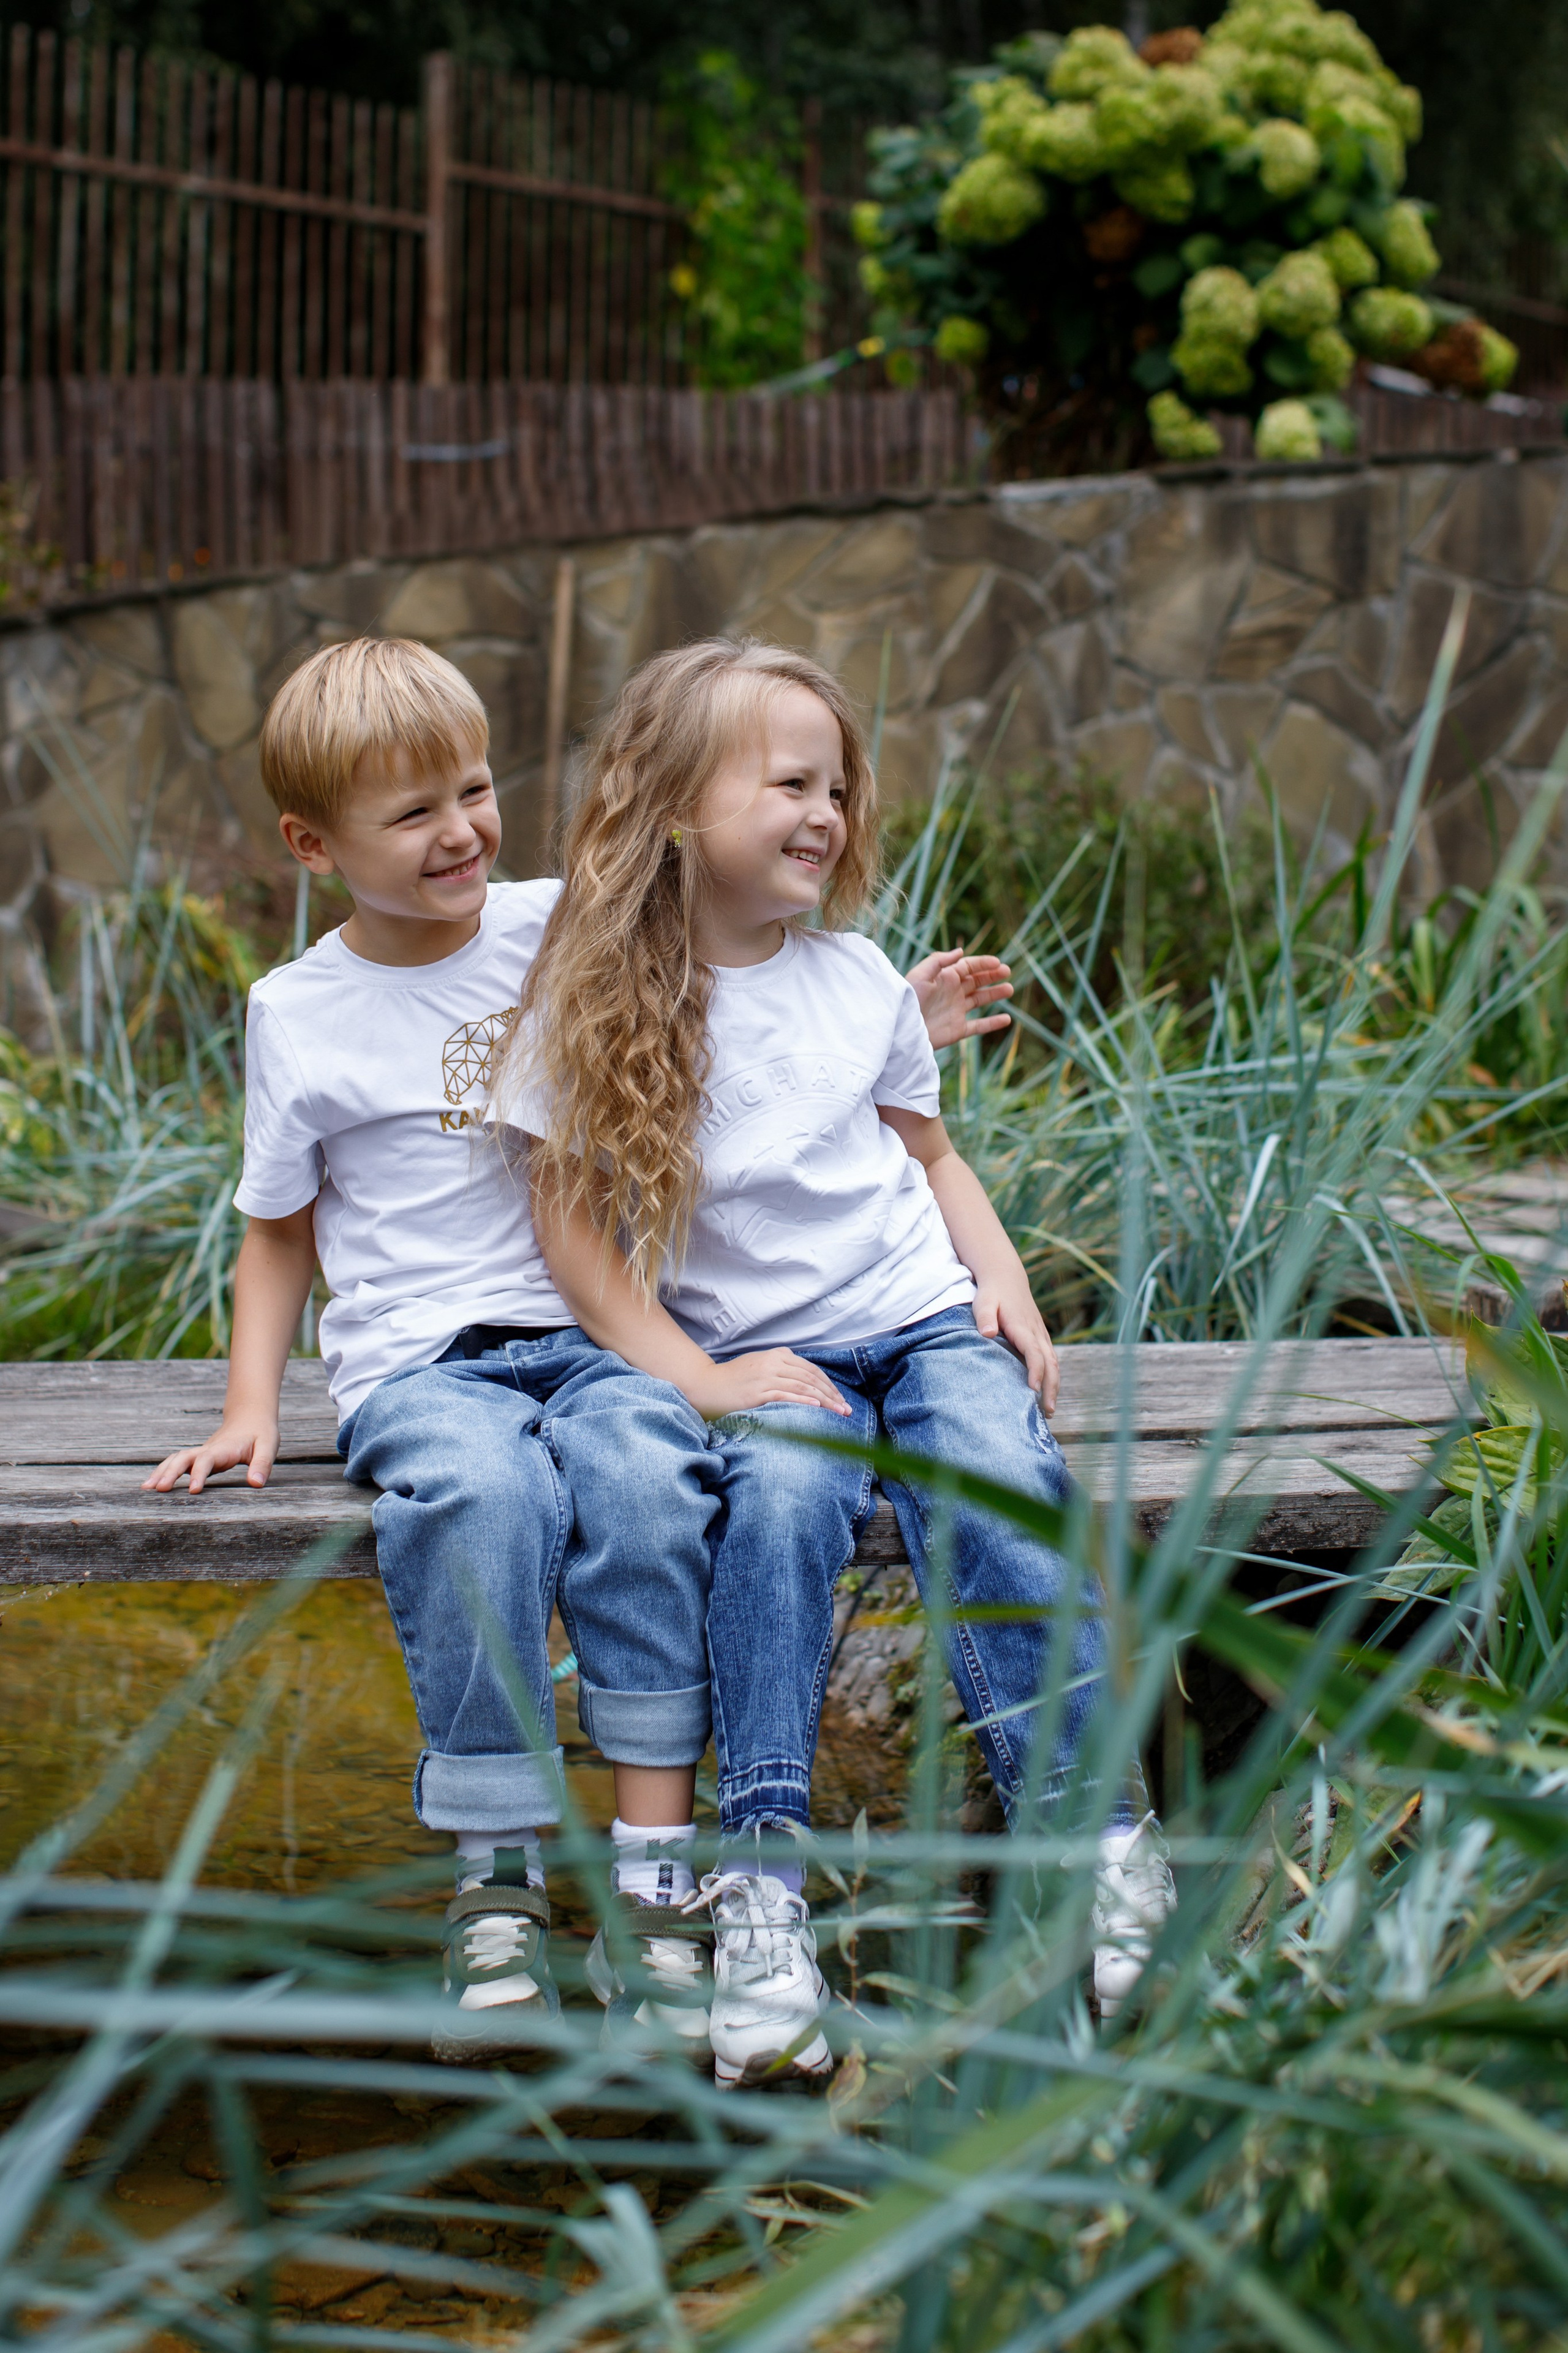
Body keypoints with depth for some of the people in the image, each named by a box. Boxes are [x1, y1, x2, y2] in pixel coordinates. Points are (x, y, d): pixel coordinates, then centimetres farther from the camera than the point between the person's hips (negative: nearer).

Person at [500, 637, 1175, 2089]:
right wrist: (698, 1376, -13)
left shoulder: (859, 980, 9)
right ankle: (763, 1881, -36)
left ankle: (1098, 1835, -27)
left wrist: (1005, 1286, 4)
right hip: (754, 1350, -2)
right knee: (782, 1494, -34)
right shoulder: (599, 1005, -2)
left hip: (922, 1319, 2)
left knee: (999, 1493, -28)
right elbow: (575, 1225, -2)